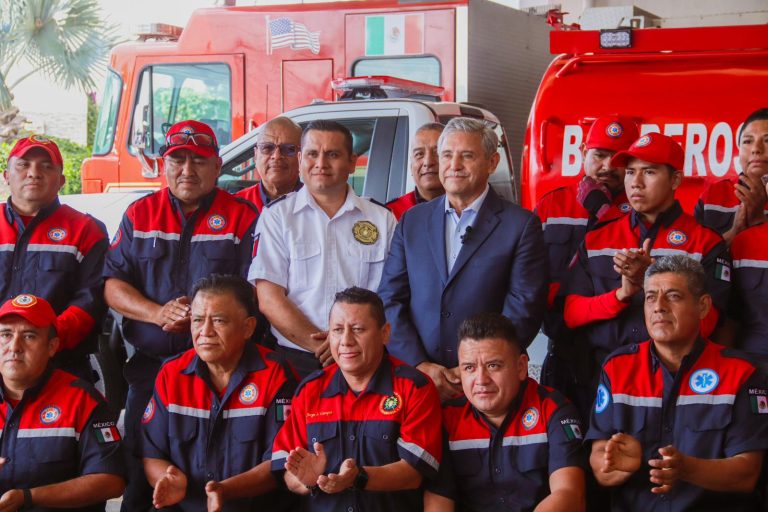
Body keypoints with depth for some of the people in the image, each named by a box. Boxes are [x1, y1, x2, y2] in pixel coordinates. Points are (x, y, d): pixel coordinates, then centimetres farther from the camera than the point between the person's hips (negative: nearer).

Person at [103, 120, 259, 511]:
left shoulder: (242, 218, 1)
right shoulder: (139, 215, 11)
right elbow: (112, 284, 5)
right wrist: (157, 313, -12)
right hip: (150, 365, 3)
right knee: (140, 475, 8)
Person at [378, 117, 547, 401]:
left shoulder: (520, 225, 1)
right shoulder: (412, 221, 11)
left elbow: (524, 309, -5)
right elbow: (390, 299, 6)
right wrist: (420, 365, -7)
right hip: (414, 378, 3)